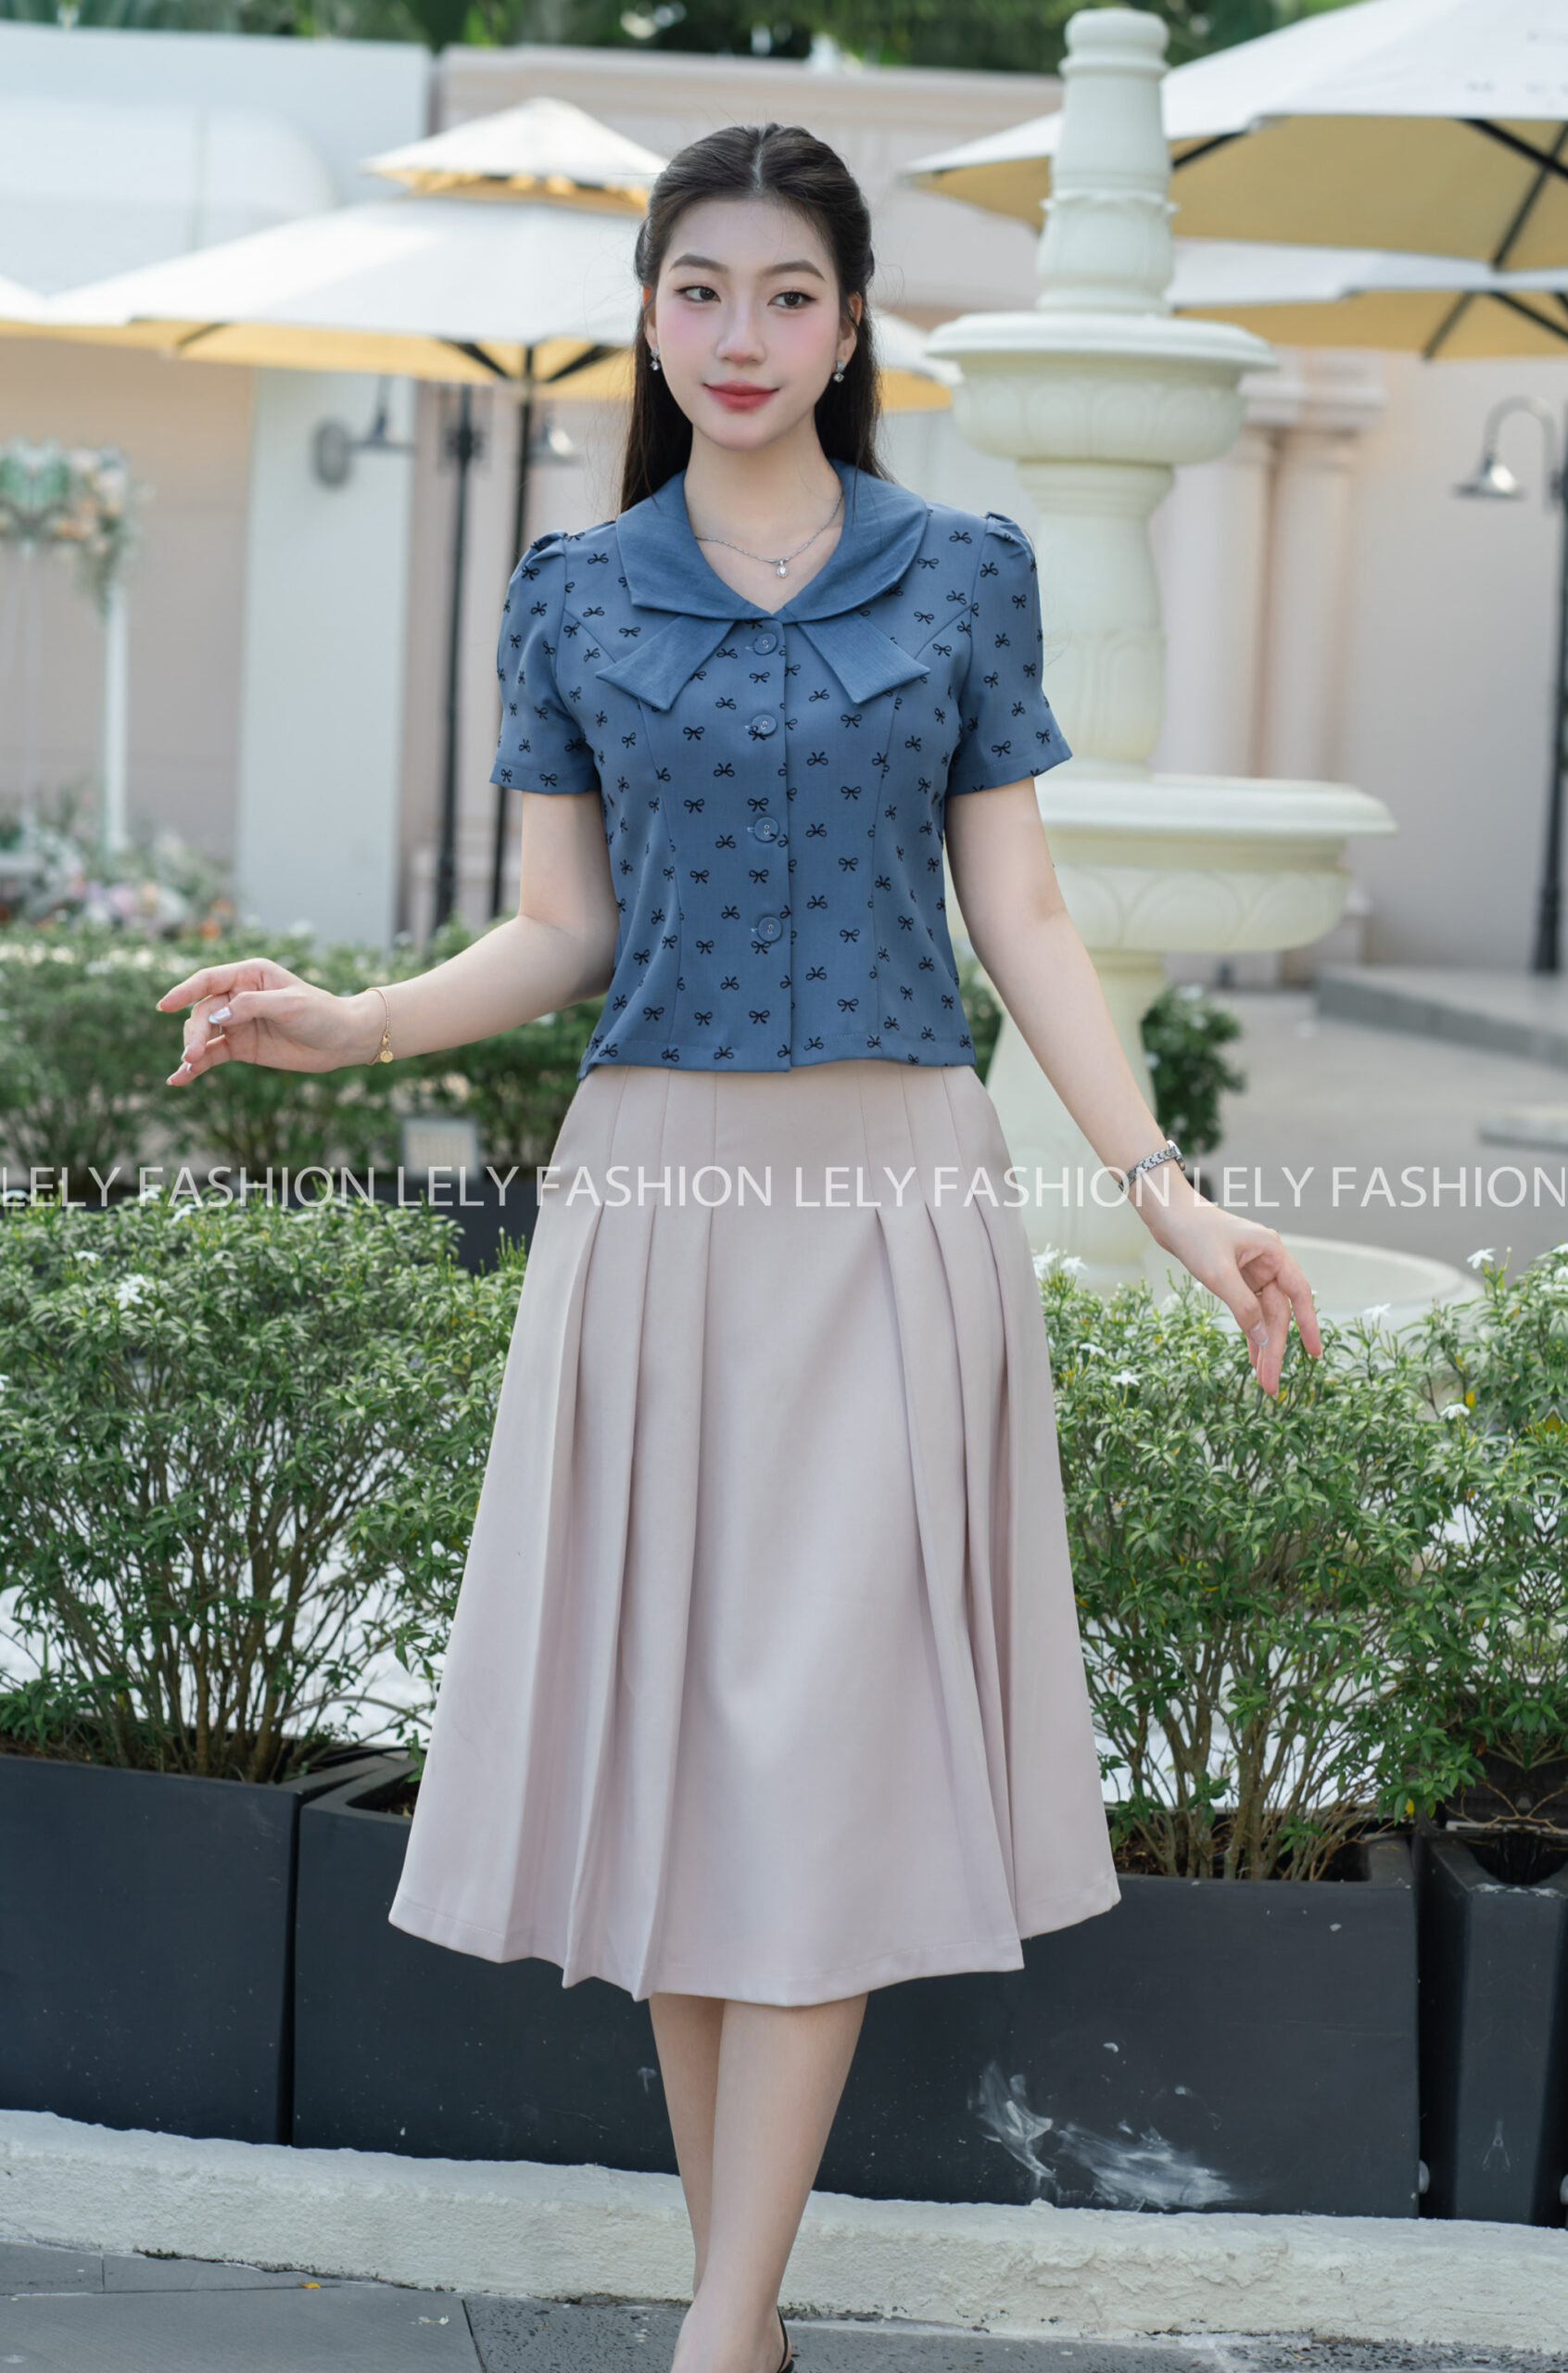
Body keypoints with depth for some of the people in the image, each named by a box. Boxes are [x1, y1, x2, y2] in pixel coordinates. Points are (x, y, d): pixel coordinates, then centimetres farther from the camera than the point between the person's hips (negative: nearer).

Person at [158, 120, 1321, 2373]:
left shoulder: (966, 572, 4)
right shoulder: (572, 595, 7)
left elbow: (1023, 919, 4)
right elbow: (563, 932, 8)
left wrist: (1169, 1194, -4)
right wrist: (352, 1024, -10)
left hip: (895, 1192, -1)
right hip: (655, 1180, 2)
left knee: (826, 1724, -6)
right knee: (667, 1705, 2)